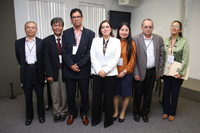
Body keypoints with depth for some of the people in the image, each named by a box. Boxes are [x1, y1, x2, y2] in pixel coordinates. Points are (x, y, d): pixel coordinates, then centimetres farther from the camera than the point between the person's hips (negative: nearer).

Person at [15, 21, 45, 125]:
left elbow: (44, 58, 2)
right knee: (28, 95, 12)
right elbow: (18, 57, 12)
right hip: (26, 71, 2)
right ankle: (29, 116, 30)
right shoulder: (19, 42, 3)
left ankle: (41, 115, 28)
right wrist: (23, 66, 9)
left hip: (38, 70, -1)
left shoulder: (41, 42, -2)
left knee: (40, 94, 10)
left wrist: (41, 68, -1)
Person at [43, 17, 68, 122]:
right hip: (54, 71, 0)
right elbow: (46, 59, -4)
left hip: (65, 70, 0)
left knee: (64, 93, 10)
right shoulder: (47, 41, -1)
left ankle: (63, 112, 30)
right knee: (55, 95, 11)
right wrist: (49, 74, -9)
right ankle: (57, 113, 30)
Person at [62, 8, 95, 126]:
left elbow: (90, 52, -6)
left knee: (84, 94, 11)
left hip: (84, 70, -1)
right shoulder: (66, 33, 4)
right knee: (70, 94, 12)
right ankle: (72, 113, 34)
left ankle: (84, 113, 34)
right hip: (69, 70, 2)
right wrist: (71, 65, -12)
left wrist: (79, 65, -12)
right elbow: (64, 51, -1)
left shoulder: (90, 34, -1)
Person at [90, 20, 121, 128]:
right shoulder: (95, 40, 7)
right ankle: (95, 118, 28)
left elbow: (116, 58, -5)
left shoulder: (116, 41, 2)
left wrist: (105, 70, -12)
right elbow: (93, 57, 1)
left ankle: (108, 120, 25)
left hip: (110, 73, -1)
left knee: (108, 97, 6)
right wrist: (98, 70, -10)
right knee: (96, 96, 7)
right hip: (97, 73, 2)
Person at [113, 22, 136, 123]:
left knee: (125, 94, 11)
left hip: (127, 73, -1)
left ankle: (122, 113, 32)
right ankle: (116, 112, 34)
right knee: (115, 93, 13)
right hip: (115, 73, 1)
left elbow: (132, 60, -4)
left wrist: (124, 71, -11)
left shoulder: (132, 44, -2)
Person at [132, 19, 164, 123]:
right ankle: (136, 112, 32)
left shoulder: (159, 39, 3)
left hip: (152, 71, 3)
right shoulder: (136, 39, -8)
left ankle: (145, 112, 35)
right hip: (140, 71, -3)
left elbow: (161, 56, 7)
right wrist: (136, 73, -11)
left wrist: (159, 71, 3)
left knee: (148, 93, 15)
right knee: (138, 93, 10)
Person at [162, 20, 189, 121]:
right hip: (166, 71, 3)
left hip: (177, 73, -3)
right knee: (166, 91, 11)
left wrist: (181, 73, -13)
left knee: (175, 93, 9)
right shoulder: (166, 41, 5)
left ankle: (172, 113, 27)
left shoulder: (184, 42, -5)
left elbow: (185, 59, -8)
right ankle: (165, 111, 29)